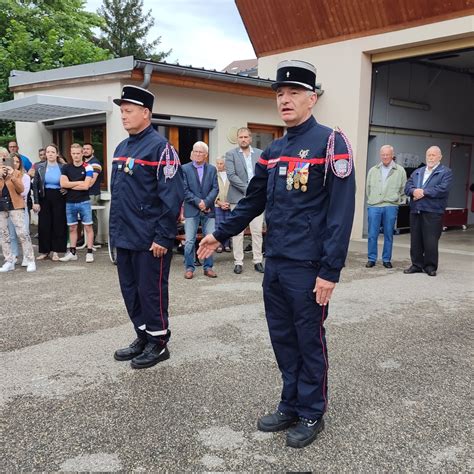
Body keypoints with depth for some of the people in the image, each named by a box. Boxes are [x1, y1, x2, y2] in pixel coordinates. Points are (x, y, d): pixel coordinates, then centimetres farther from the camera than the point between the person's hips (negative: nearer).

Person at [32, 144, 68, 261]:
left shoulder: (63, 167, 0)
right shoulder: (39, 167, 2)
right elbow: (35, 185, 1)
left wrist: (66, 189, -10)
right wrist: (35, 202, -5)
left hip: (59, 198, -1)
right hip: (44, 197, 1)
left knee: (58, 224, 0)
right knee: (43, 224, 3)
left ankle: (56, 251, 10)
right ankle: (45, 251, 14)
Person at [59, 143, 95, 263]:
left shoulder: (87, 168, -4)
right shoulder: (66, 168, 6)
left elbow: (86, 186, -14)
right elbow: (63, 184, -7)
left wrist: (70, 185, -7)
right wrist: (79, 182, -10)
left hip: (84, 202, -3)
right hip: (69, 203, 4)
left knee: (88, 227, -2)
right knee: (72, 228, 10)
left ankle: (89, 253, 2)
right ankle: (72, 253, 18)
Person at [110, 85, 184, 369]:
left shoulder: (159, 147, -12)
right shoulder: (121, 148, 13)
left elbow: (172, 197, -18)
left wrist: (163, 237, -19)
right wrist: (115, 231, 16)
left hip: (150, 240, -8)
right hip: (124, 238, 8)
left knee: (151, 292, 4)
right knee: (130, 290, 16)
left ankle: (158, 343, 20)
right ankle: (143, 337, 32)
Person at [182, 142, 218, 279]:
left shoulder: (212, 169, 9)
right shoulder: (185, 168, 2)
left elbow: (215, 188, 2)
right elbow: (185, 190, -4)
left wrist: (206, 202, -12)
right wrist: (198, 202, -12)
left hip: (208, 210, 2)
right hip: (191, 210, -2)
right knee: (190, 241, -2)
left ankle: (208, 267, 13)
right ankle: (189, 267, 8)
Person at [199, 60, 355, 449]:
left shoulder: (331, 143, -11)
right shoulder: (273, 151, 11)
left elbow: (341, 212, -17)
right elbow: (254, 201, 20)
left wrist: (330, 270, -20)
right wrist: (220, 235, 20)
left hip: (308, 268, -7)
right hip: (275, 264, 7)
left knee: (309, 341, 8)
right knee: (283, 340, 15)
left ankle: (312, 415, 26)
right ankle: (290, 407, 32)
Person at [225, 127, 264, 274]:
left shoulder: (260, 153, 10)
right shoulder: (231, 154, 2)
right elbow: (231, 175, -8)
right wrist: (247, 189, -14)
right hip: (238, 198, -2)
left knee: (257, 231, 3)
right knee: (237, 232, 1)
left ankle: (258, 261, 10)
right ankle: (238, 262, 8)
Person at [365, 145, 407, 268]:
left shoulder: (400, 171, 6)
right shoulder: (373, 170, 12)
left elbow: (404, 189, 9)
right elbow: (368, 188, 17)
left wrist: (397, 201, 5)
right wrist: (372, 200, 12)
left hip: (391, 207, -1)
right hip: (374, 207, 1)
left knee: (388, 235, 5)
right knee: (372, 234, -1)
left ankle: (386, 259, 13)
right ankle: (372, 259, 8)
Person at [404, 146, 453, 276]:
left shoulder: (446, 172, 3)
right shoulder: (417, 172, 21)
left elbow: (443, 189, -13)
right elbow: (407, 187, 8)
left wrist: (423, 192, -13)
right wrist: (414, 191, -14)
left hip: (433, 213, -5)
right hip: (415, 211, 5)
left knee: (430, 241, -4)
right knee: (415, 241, 7)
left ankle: (430, 267, 8)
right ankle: (417, 265, 18)